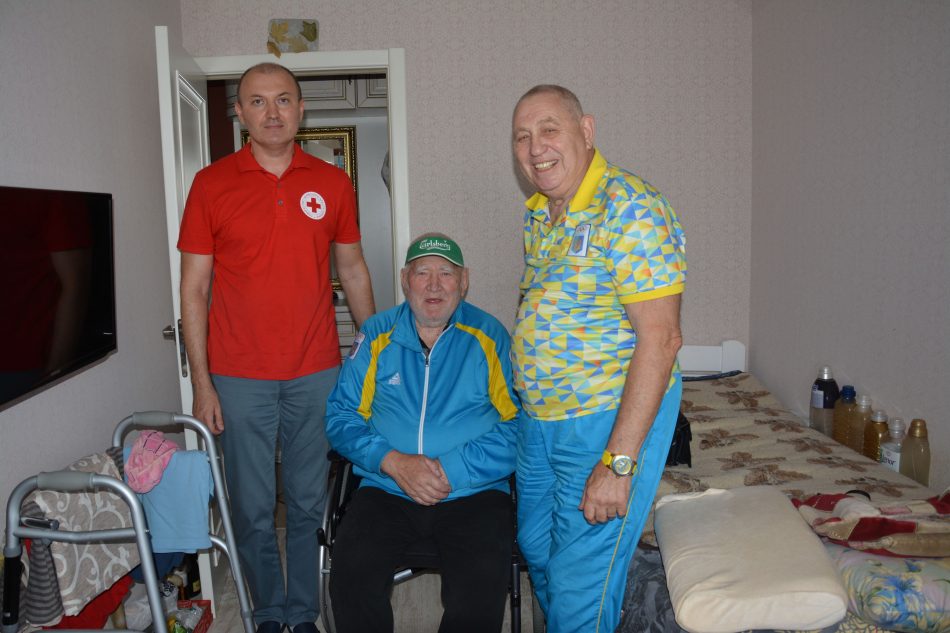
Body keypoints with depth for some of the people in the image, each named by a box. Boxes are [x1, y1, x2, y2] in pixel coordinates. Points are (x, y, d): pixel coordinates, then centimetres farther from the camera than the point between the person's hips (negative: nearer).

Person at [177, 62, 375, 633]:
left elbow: (353, 270, 12)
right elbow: (194, 288, 0)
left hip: (317, 374, 1)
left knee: (310, 505, 10)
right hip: (240, 379, -1)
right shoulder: (212, 184, -1)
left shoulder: (333, 183, 4)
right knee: (254, 510, 9)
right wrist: (201, 383, -4)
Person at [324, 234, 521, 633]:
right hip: (387, 492, 2)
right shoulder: (376, 335, 9)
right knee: (350, 580, -24)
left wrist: (451, 470, -15)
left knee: (480, 598, -26)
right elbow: (341, 416, 5)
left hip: (473, 493, -1)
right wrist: (392, 462, -11)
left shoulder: (491, 337, 3)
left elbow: (518, 425, -6)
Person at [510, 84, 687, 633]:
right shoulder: (538, 214, 8)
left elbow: (660, 338, -23)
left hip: (611, 419, -8)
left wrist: (617, 463, -25)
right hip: (540, 421, 8)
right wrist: (528, 396, 9)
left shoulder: (631, 208, -18)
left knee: (579, 583, 1)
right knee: (537, 550, 22)